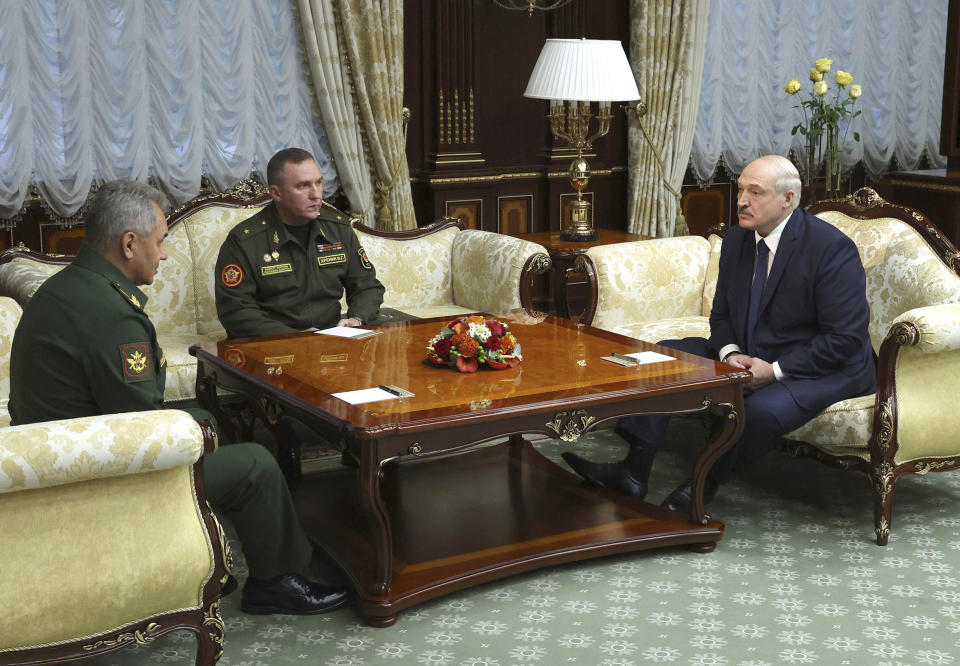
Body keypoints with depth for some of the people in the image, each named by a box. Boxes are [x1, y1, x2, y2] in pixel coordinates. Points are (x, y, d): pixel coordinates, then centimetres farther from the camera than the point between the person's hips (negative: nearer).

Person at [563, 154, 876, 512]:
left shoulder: (832, 248, -20)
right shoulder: (737, 239, 3)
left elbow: (845, 339, -21)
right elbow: (722, 314, 12)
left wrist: (776, 371, -24)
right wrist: (731, 353, -11)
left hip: (827, 368, -7)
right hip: (751, 356, 8)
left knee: (762, 409, -36)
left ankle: (704, 487, -10)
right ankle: (633, 472, -8)